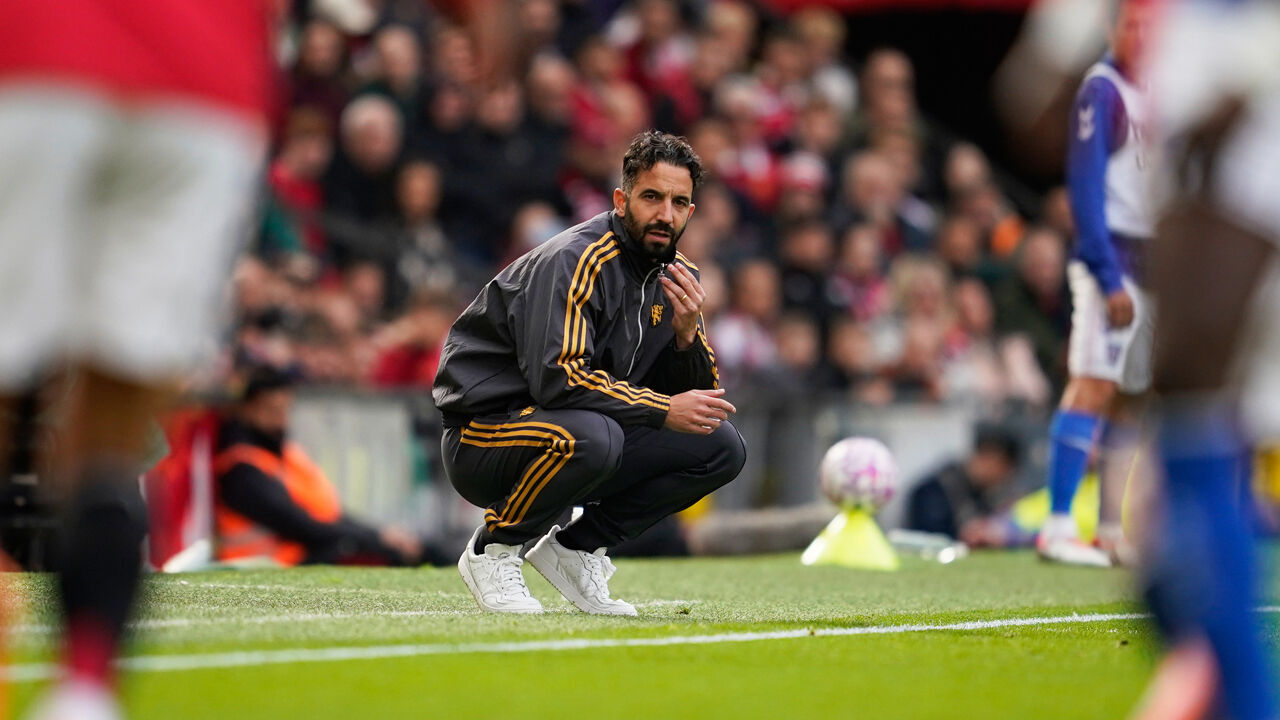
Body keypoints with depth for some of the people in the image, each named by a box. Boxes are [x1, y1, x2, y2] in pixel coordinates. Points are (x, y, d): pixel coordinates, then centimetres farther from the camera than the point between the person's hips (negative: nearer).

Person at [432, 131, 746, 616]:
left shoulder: (677, 278, 6)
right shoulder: (573, 262, -19)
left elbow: (696, 398, 6)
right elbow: (557, 378, -30)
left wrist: (687, 335, -15)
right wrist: (664, 411, -27)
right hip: (481, 441, -8)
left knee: (722, 448, -3)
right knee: (592, 434, -39)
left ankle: (576, 546, 5)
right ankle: (494, 549, -12)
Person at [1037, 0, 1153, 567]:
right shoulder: (1101, 90, -8)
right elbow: (1085, 186, -12)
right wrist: (1109, 277, -18)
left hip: (1151, 262, 8)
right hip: (1111, 257, -8)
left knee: (1132, 395, 7)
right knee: (1094, 386, -14)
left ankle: (1114, 530, 11)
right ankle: (1057, 527, -14)